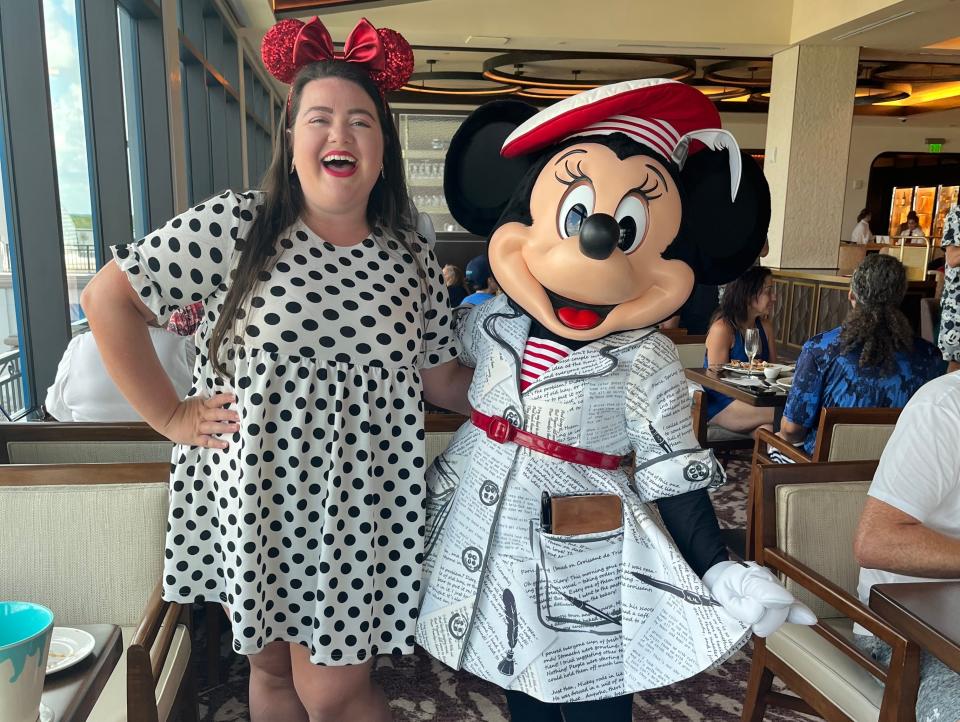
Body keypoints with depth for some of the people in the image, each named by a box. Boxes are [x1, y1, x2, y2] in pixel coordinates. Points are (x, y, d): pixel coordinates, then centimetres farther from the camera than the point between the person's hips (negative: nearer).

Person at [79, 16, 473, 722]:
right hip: (255, 495, 0)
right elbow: (108, 297, -6)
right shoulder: (235, 227, -9)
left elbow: (442, 379, 8)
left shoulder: (412, 259, 2)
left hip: (359, 506, 1)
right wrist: (171, 414, -6)